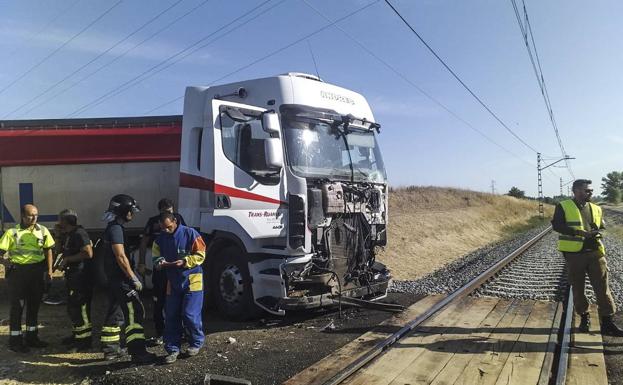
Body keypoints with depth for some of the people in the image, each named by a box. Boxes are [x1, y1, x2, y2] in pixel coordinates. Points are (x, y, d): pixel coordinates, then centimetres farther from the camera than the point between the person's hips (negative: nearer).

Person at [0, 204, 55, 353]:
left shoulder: (43, 231, 4)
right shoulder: (12, 232, -5)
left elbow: (48, 251, 9)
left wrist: (49, 270, 4)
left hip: (37, 271, 4)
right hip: (18, 271, -4)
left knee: (34, 304, 14)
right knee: (17, 306, 3)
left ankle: (31, 337, 28)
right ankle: (15, 340, 15)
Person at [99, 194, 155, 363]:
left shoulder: (112, 228, 16)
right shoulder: (116, 229, -16)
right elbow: (121, 257, -23)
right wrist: (134, 278, -18)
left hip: (113, 278, 11)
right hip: (121, 279, -11)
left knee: (113, 312, 16)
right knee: (134, 313, -10)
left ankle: (110, 349, 26)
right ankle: (138, 353, -10)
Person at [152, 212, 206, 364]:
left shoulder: (190, 233, -9)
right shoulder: (160, 239, 6)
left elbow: (200, 255, -8)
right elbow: (155, 256, 12)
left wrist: (184, 262, -22)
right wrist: (160, 262, -11)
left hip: (192, 280, -5)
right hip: (173, 282, 5)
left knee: (190, 314, -4)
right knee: (171, 316, 5)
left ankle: (196, 343, 20)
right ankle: (172, 349, 17)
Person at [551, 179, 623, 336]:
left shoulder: (596, 208, 14)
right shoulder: (563, 206, -2)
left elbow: (602, 227, 23)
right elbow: (557, 225, -13)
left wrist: (598, 233, -1)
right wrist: (581, 233, -20)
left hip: (595, 252, 4)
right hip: (574, 254, -3)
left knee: (602, 287, 1)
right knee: (578, 288, 8)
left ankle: (607, 322, 8)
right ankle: (584, 317, 25)